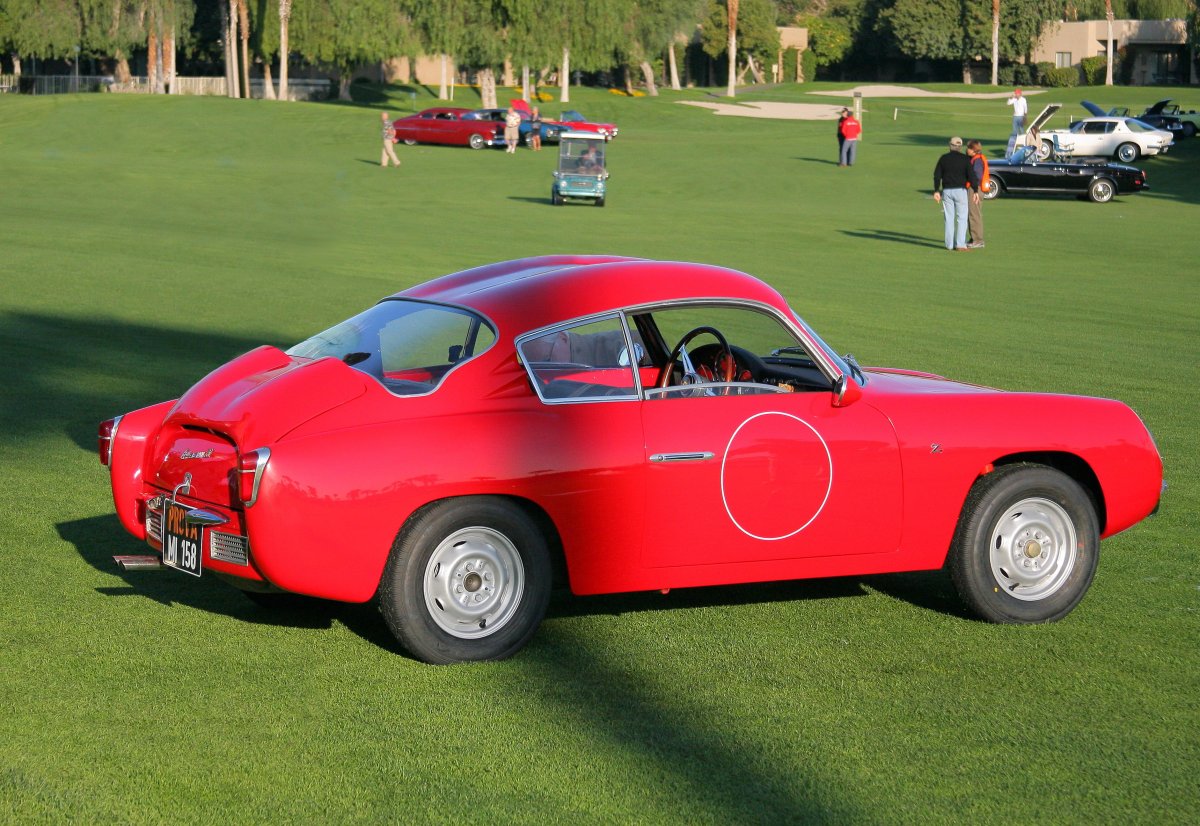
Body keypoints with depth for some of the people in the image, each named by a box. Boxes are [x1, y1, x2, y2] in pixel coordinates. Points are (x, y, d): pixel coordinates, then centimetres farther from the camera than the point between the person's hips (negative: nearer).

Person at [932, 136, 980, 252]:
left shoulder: (943, 158, 5)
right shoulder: (964, 159, -4)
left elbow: (937, 175, 4)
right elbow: (971, 175, -8)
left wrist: (936, 191, 8)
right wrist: (975, 191, -3)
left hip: (947, 191, 3)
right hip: (960, 190, -3)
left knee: (949, 218, 9)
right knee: (962, 218, -1)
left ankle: (949, 244, 9)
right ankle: (960, 244, -8)